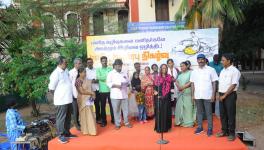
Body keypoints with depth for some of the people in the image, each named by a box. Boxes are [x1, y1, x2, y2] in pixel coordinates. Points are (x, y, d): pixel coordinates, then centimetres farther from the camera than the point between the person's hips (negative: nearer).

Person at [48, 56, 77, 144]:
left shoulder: (66, 71, 8)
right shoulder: (56, 73, -16)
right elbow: (51, 89, -13)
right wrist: (59, 95, 0)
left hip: (69, 99, 8)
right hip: (61, 100, -8)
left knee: (68, 117, 17)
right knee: (61, 118, 5)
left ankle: (67, 133, 31)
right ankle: (61, 135, 18)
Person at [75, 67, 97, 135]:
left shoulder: (86, 80, 10)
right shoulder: (78, 81, -14)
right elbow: (82, 91, -19)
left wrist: (93, 94, -3)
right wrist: (91, 93, -14)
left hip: (88, 99, 8)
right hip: (83, 100, -8)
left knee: (89, 115, 14)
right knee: (86, 115, 0)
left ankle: (89, 129, 26)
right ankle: (87, 130, 10)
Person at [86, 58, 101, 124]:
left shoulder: (96, 70, 9)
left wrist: (96, 80, -12)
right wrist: (91, 81, -20)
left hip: (96, 90, 3)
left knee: (97, 105, 10)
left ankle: (98, 118, 23)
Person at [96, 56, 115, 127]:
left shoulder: (110, 69, 7)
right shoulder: (98, 69, 5)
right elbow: (98, 77, -12)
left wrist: (102, 77, -16)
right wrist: (107, 77, -13)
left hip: (110, 90, 0)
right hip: (102, 90, 0)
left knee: (112, 105, 7)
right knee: (103, 106, 7)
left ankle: (113, 119, 22)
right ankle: (104, 121, 18)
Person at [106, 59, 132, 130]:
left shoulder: (124, 73, 14)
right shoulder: (111, 73, 1)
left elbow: (128, 82, 16)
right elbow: (108, 83, -7)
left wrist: (127, 84, -7)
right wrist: (116, 85, -20)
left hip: (124, 94, 4)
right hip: (115, 95, -3)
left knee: (126, 109, 9)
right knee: (116, 110, 3)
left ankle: (126, 122, 25)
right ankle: (117, 124, 17)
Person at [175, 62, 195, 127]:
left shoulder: (190, 72, -3)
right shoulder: (180, 74, 18)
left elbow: (191, 82, -13)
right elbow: (177, 81, 12)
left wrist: (183, 87, -15)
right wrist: (178, 86, -8)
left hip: (188, 92, -6)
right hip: (181, 93, 6)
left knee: (188, 107, -4)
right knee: (179, 107, 7)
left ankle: (189, 122, 5)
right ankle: (180, 121, 18)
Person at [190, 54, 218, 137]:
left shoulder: (211, 70, -3)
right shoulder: (194, 71, 7)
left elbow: (214, 83, -3)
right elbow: (193, 84, 9)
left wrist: (213, 95, -8)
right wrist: (192, 95, 4)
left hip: (208, 95, -3)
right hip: (197, 95, 3)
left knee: (209, 112, 4)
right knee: (199, 112, 13)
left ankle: (210, 128, 15)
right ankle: (200, 127, 24)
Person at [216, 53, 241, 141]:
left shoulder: (235, 71, -9)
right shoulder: (222, 71, 13)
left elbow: (233, 85, -14)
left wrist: (224, 95, -13)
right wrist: (220, 94, 5)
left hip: (230, 95, -7)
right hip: (222, 95, 7)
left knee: (230, 114, 1)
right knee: (222, 114, 12)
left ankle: (231, 133, 14)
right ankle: (224, 131, 25)